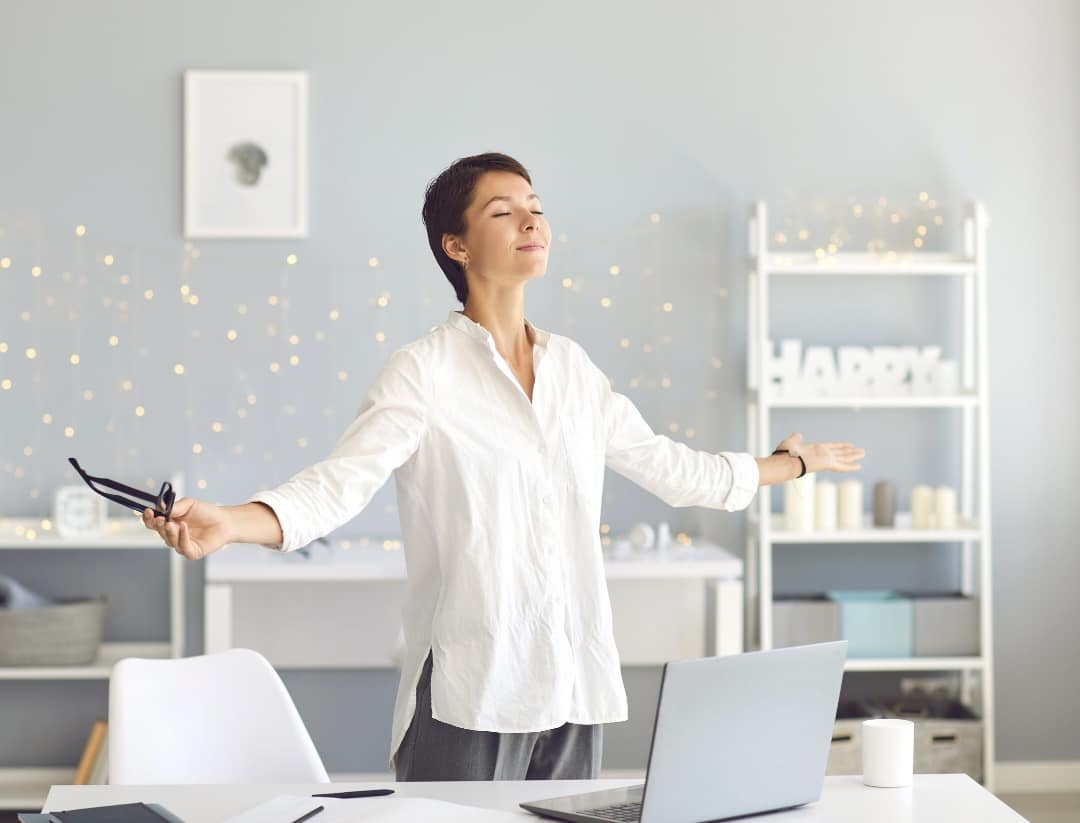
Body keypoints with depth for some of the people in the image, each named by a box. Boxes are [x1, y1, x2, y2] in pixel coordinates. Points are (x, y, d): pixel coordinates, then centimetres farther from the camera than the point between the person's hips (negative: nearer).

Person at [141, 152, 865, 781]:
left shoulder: (574, 369, 12)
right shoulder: (425, 372, -6)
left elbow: (670, 467, 24)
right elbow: (338, 484, -17)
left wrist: (790, 464, 35)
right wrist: (229, 524, -35)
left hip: (575, 688, 6)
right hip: (471, 694, -5)